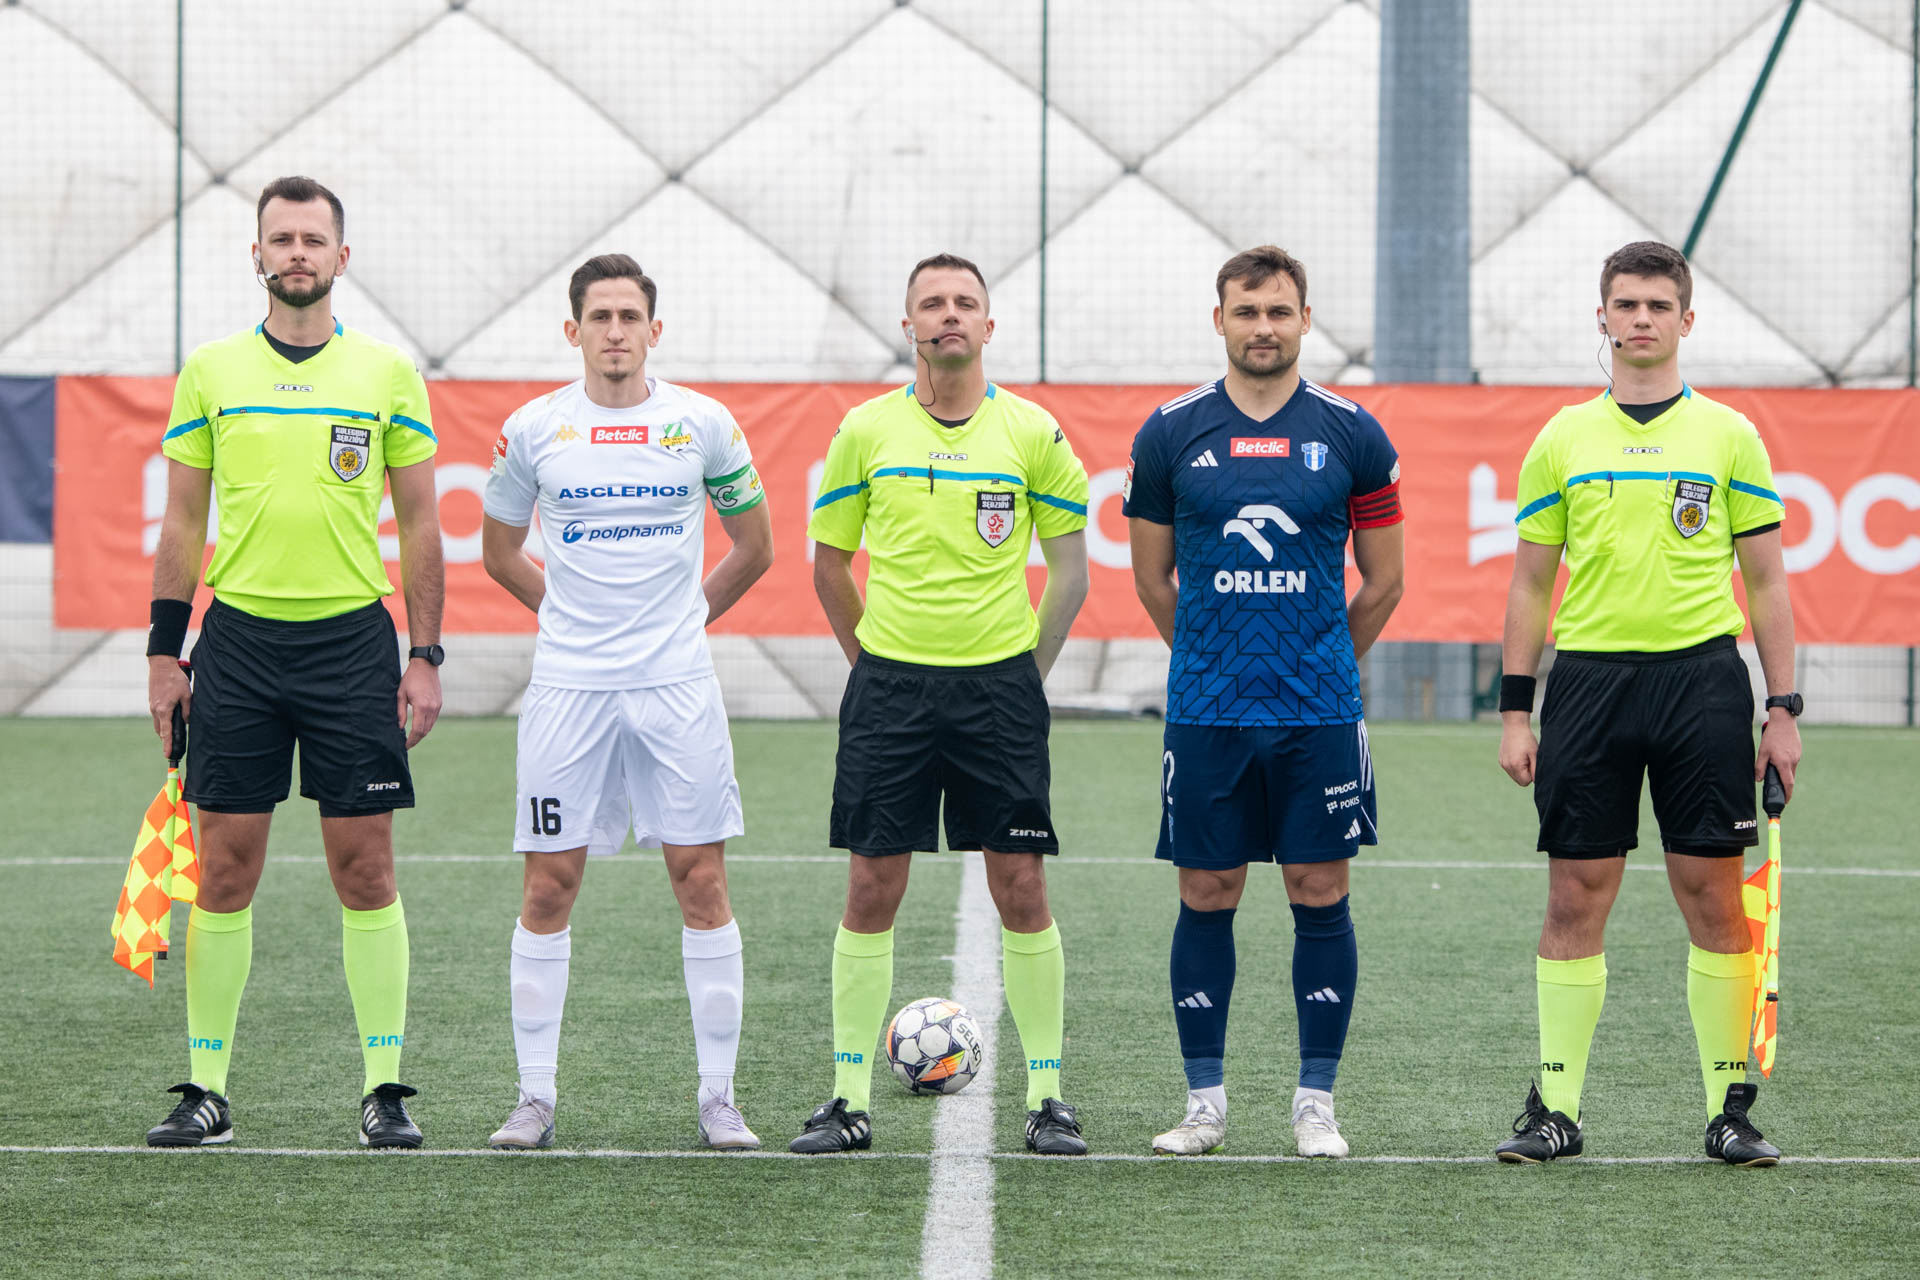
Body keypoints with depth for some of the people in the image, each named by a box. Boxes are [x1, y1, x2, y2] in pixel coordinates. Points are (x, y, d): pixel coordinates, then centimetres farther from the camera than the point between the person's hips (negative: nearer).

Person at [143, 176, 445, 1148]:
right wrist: (164, 651, 4)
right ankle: (206, 1089, 8)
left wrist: (425, 657, 0)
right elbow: (182, 522, 9)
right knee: (224, 869, 1)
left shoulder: (389, 374, 4)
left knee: (365, 867, -1)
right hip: (238, 636, 1)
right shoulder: (209, 373, 6)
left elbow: (420, 523, 6)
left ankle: (383, 1088, 5)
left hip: (354, 639, -1)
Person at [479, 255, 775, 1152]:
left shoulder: (703, 425, 2)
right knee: (549, 885, 0)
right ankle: (535, 1095, 7)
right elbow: (499, 551, 17)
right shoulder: (534, 430, 2)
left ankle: (718, 1095, 4)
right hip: (566, 686, 0)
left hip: (677, 684, 0)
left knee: (701, 880, -2)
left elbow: (752, 548, 15)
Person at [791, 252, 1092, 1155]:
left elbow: (1069, 566, 9)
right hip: (889, 687, 1)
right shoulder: (866, 430, 4)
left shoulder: (1033, 434, 2)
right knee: (871, 892, 0)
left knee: (1021, 890, -2)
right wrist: (873, 658, 11)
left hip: (1000, 688, 0)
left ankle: (1046, 1096, 7)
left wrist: (1026, 668, 6)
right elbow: (829, 562, 13)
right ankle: (850, 1098, 6)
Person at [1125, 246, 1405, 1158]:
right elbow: (1152, 577, 12)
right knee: (1206, 898, 3)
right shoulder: (1170, 433, 3)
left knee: (1320, 897, 1)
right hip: (1204, 711, 0)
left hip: (1321, 714, 0)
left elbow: (1383, 579, 9)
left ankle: (1315, 1102, 8)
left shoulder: (1351, 434, 1)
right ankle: (1205, 1102, 11)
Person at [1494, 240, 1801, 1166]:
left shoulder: (1729, 437, 6)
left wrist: (1783, 711, 1)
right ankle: (1555, 1109, 6)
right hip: (1588, 680, 1)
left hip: (1702, 679, -1)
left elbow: (1766, 581, 7)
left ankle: (1729, 1108, 5)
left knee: (1713, 897, -1)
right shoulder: (1560, 440, 9)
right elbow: (1531, 584, 12)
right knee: (1575, 898, 1)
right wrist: (1515, 711, 5)